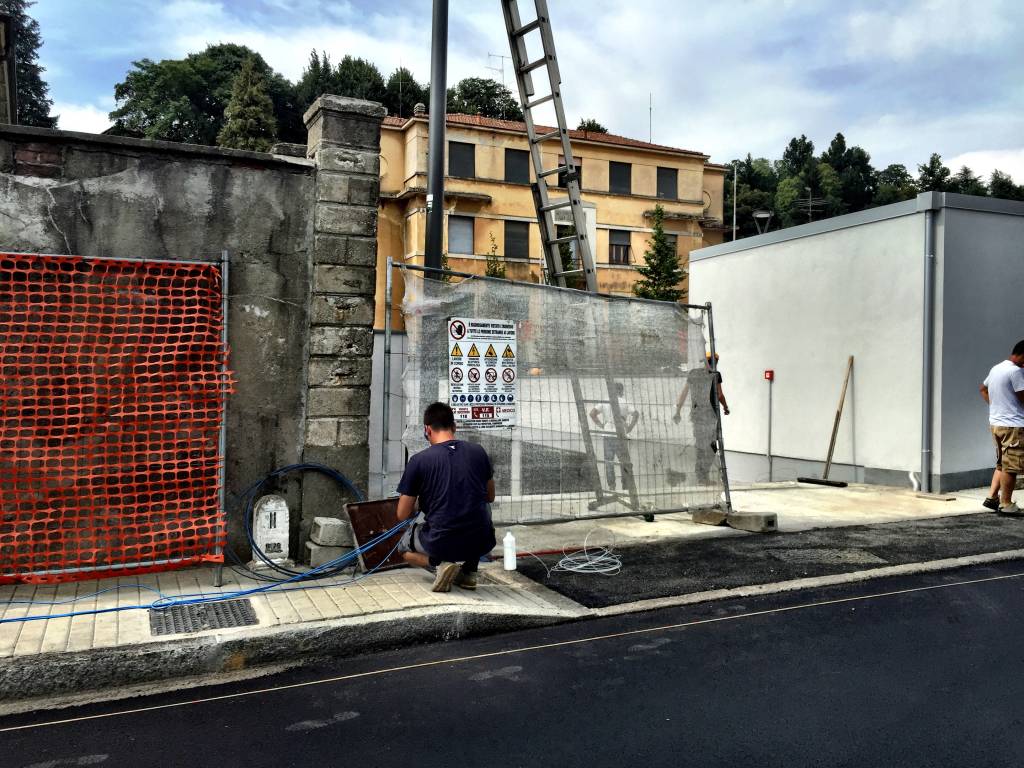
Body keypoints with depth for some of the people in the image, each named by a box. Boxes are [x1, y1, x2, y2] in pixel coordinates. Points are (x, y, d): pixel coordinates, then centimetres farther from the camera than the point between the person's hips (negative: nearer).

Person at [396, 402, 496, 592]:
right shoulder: (478, 452, 3)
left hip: (442, 545, -2)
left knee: (404, 547, 31)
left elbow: (403, 515, 1)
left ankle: (438, 564, -1)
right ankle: (469, 571, 21)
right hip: (481, 543, 2)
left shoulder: (419, 461, -6)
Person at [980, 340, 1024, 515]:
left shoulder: (996, 368, 12)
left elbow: (983, 389, 25)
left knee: (1002, 464, 17)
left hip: (996, 422, 9)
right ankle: (1006, 504, 3)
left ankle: (992, 497, 15)